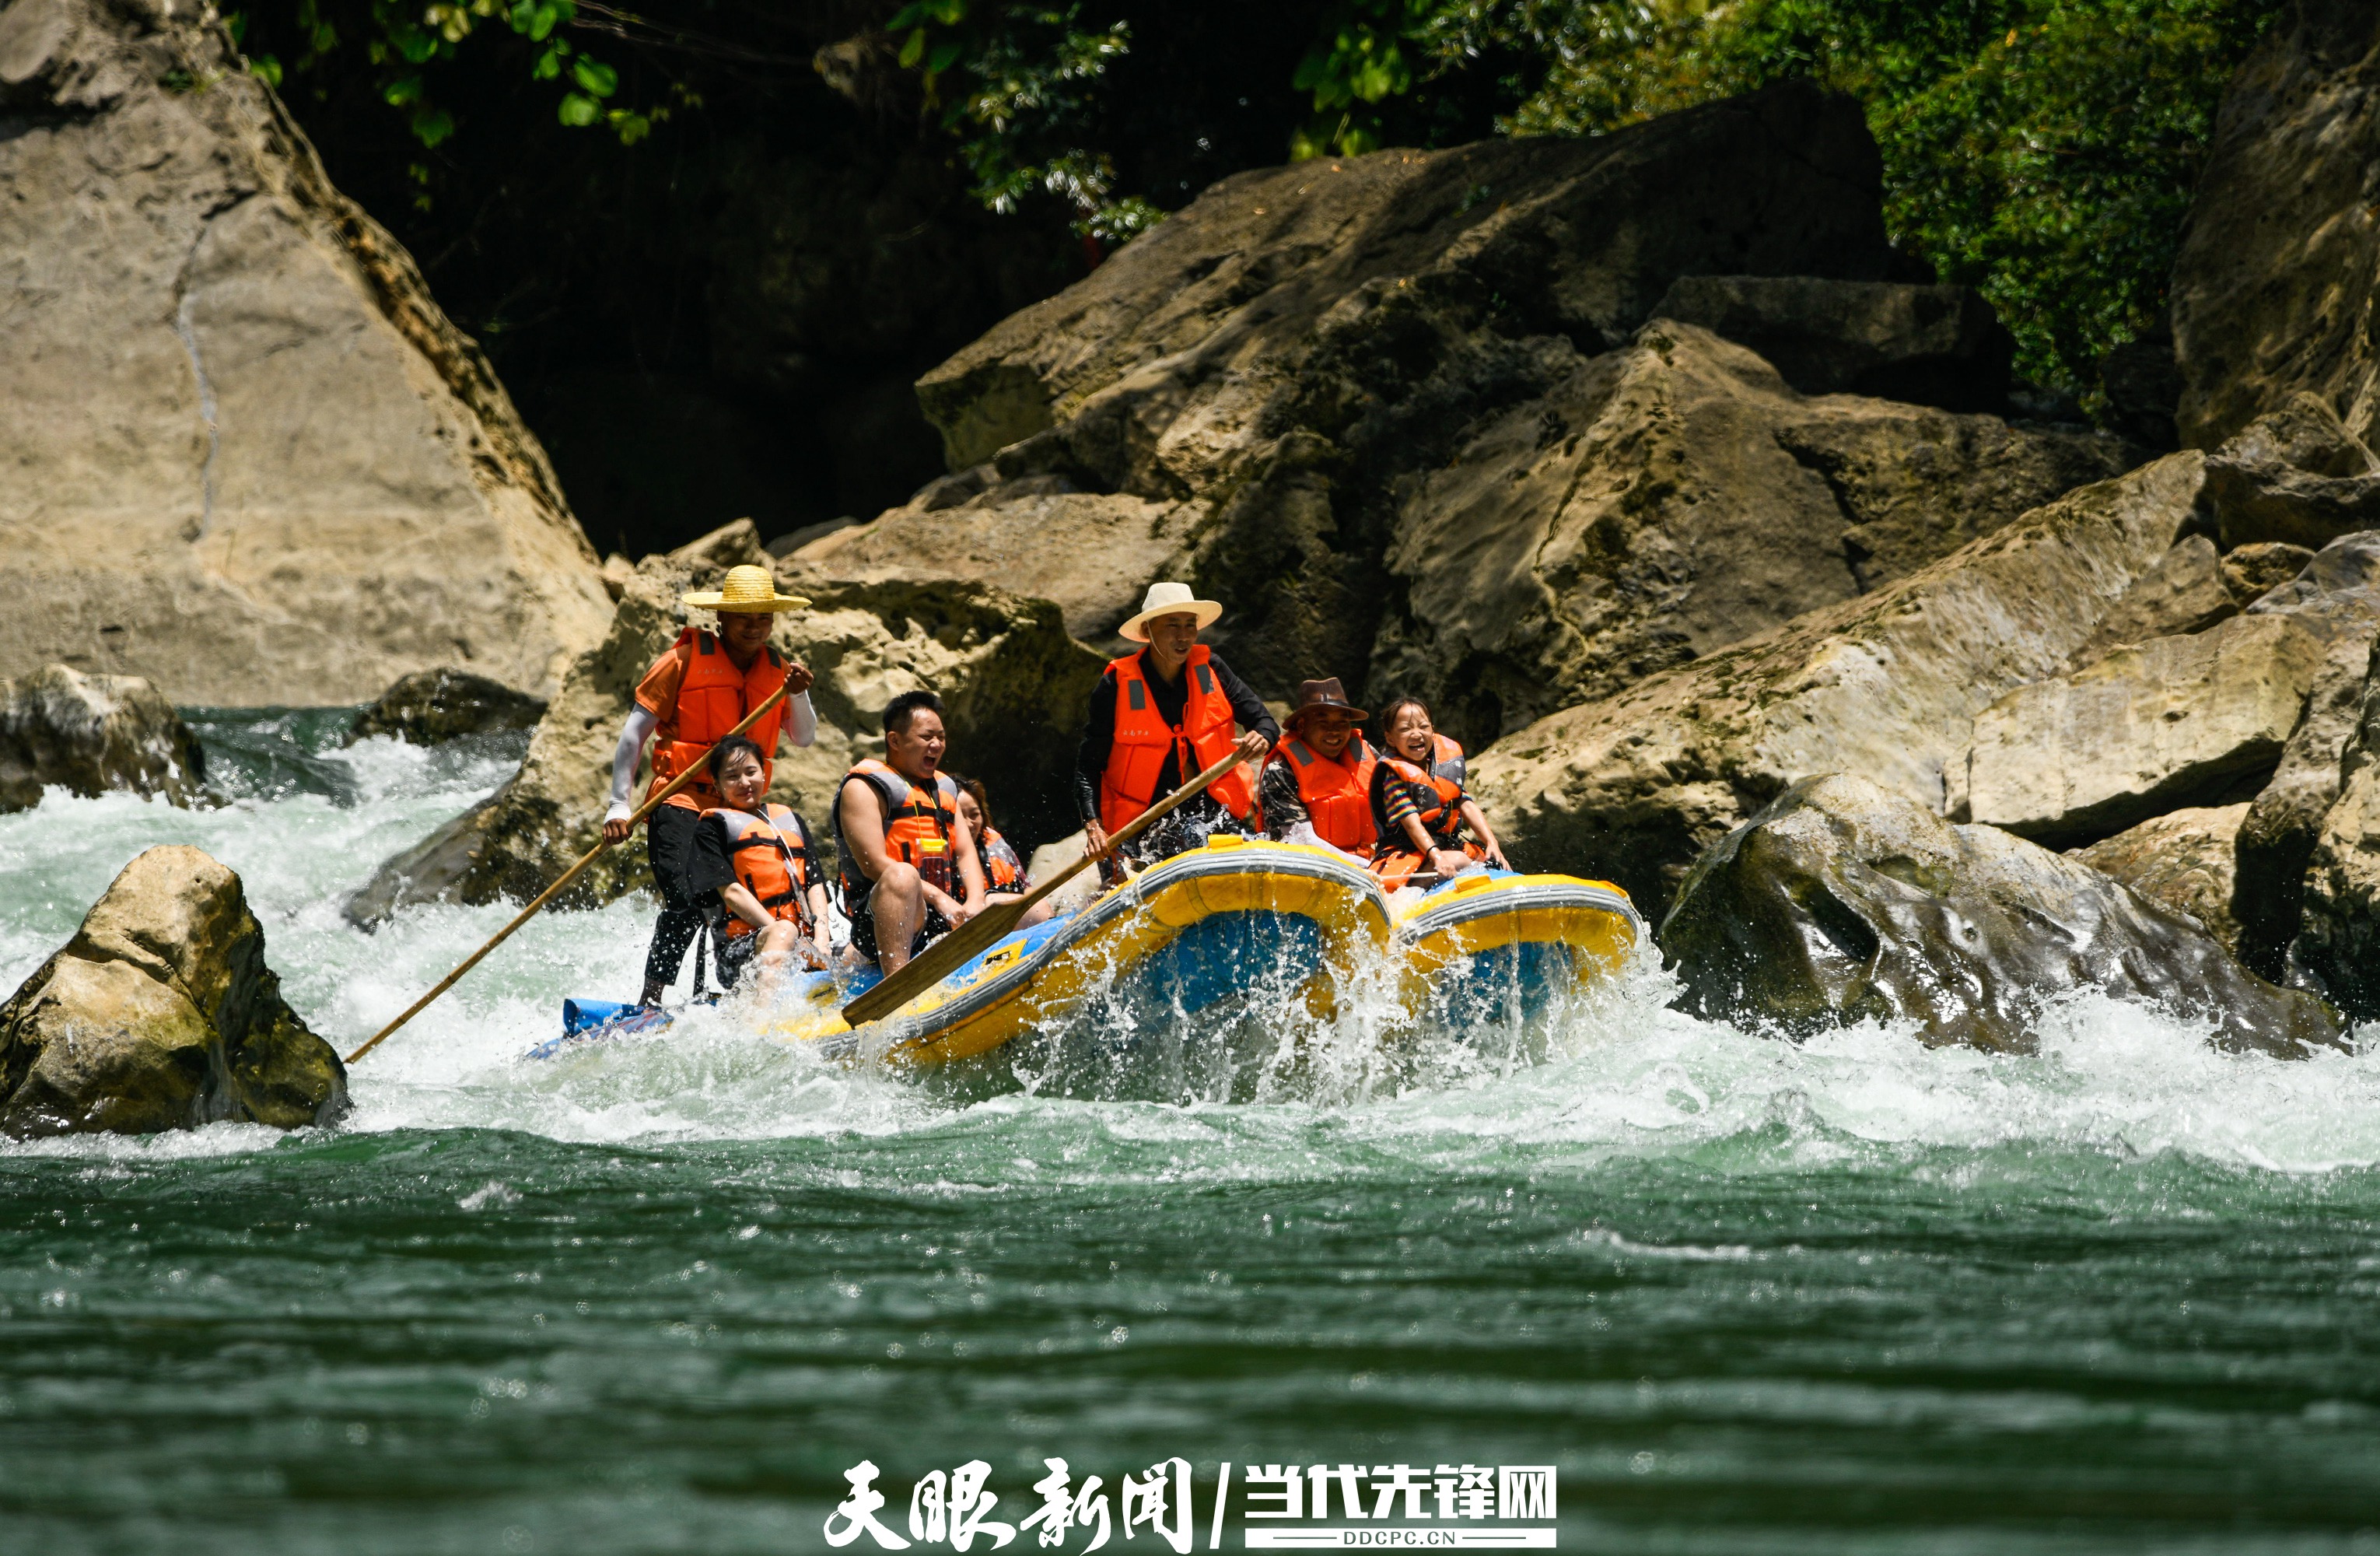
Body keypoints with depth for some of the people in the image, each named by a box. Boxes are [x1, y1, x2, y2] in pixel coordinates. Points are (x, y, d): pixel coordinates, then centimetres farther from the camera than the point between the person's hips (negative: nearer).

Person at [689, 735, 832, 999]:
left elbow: (815, 883, 18)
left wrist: (820, 936, -2)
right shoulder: (714, 827, 11)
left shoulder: (791, 820, 27)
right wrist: (782, 934, -14)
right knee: (782, 931, -40)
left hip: (804, 944, 6)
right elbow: (731, 893, -2)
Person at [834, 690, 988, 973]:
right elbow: (874, 865, -12)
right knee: (902, 875, -41)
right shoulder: (863, 788, 0)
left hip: (947, 919, 8)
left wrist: (975, 903, -6)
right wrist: (937, 897, -20)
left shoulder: (944, 788, 26)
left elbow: (966, 853, 16)